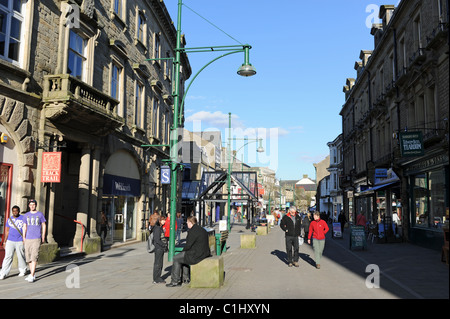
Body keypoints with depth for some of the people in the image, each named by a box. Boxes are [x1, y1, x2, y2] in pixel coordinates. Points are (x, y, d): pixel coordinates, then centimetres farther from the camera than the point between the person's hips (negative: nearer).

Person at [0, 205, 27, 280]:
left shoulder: (23, 218, 1)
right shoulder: (9, 219, 10)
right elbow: (7, 231, 14)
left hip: (19, 242, -2)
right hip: (10, 241, 2)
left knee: (21, 257, 5)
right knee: (8, 256, -5)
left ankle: (22, 271, 21)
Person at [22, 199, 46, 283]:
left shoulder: (40, 214, 1)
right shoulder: (26, 215, 10)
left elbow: (44, 226, 6)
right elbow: (25, 227, 16)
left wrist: (43, 237, 4)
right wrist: (24, 238, 11)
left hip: (36, 239, -4)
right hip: (28, 239, 4)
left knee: (34, 257, -12)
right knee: (28, 258, 7)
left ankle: (32, 276, -12)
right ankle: (32, 274, 18)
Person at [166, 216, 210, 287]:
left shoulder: (192, 231, -18)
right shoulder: (202, 229, 12)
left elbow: (188, 245, -17)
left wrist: (183, 251, 4)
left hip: (196, 255, -10)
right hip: (204, 253, 10)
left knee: (176, 259, 4)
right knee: (184, 257, 29)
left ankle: (175, 281, 12)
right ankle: (186, 278, 32)